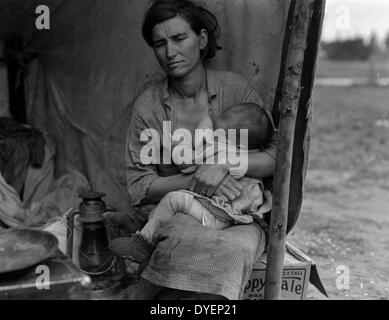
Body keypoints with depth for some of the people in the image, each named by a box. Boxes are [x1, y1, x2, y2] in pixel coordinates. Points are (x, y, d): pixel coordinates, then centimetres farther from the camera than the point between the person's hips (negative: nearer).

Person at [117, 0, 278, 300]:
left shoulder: (235, 88, -1)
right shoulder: (148, 105, -1)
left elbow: (278, 156, -2)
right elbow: (138, 187, -3)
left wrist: (224, 165, -19)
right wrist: (193, 181, -18)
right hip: (171, 213, -1)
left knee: (242, 244, -32)